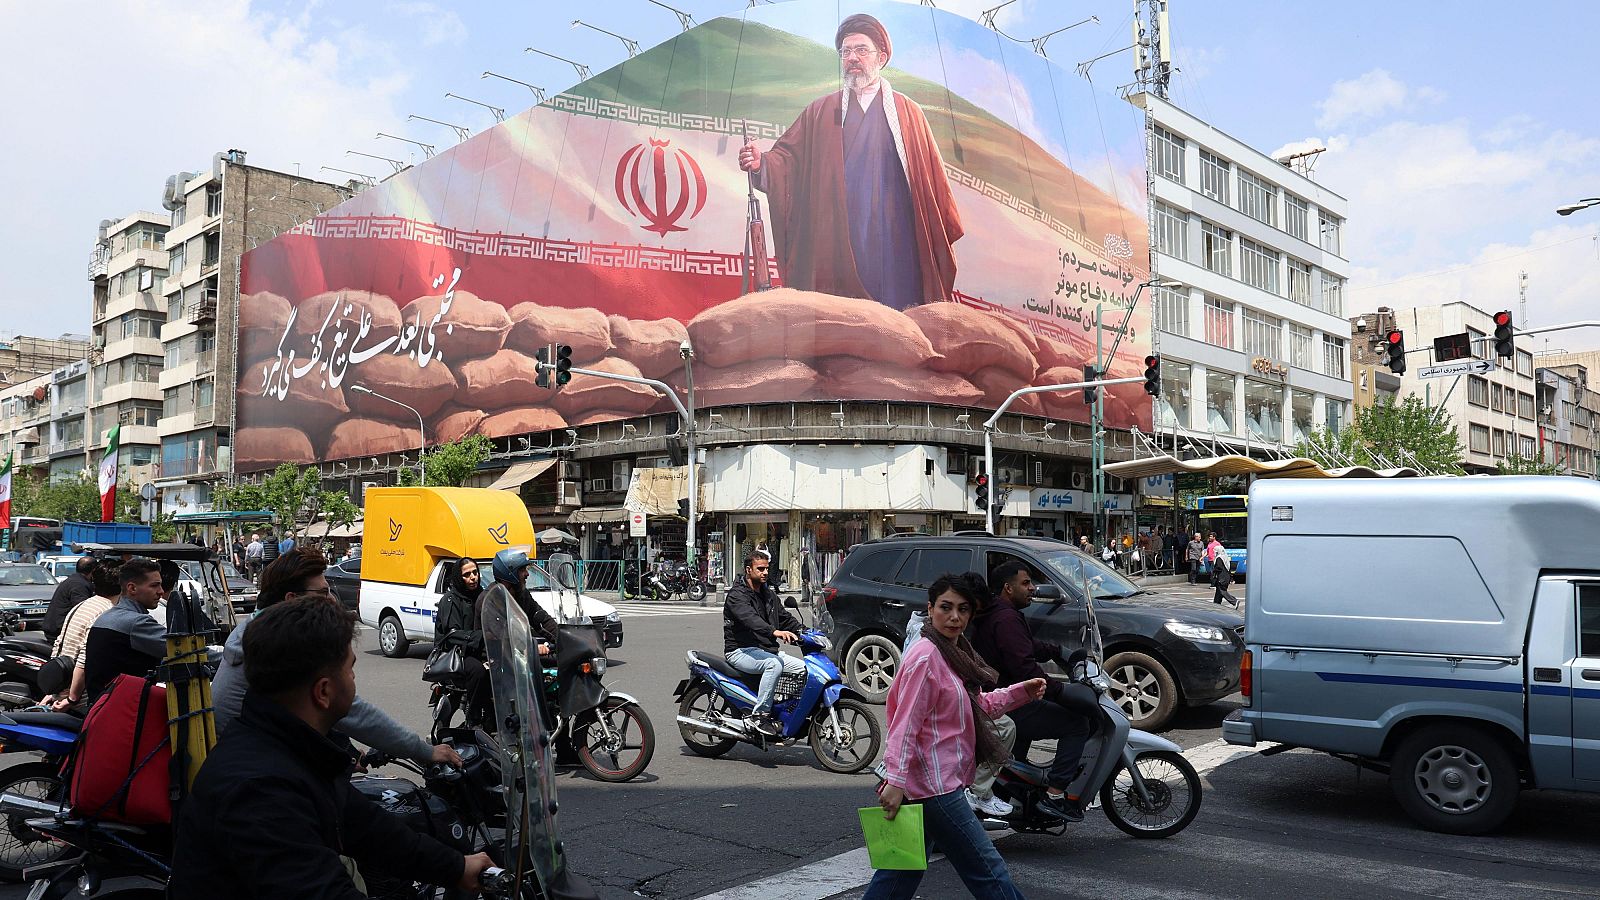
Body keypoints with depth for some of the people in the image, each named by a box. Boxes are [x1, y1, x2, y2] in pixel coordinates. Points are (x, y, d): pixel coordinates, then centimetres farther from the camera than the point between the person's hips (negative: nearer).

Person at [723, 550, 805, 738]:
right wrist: (774, 632, -46)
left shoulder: (769, 594, 19)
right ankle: (759, 715, -31)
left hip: (766, 649, 8)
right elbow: (749, 618, -29)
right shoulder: (737, 594, -10)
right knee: (774, 664, -36)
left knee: (805, 667, -6)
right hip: (741, 651, -8)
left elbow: (785, 617, 21)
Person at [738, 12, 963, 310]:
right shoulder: (820, 112, 16)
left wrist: (943, 237, 6)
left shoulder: (908, 113, 13)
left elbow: (930, 176, 10)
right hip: (836, 246, 0)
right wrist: (761, 163, -15)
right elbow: (788, 157, 7)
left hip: (895, 246, 0)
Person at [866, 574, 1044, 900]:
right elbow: (905, 723, -21)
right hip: (934, 784, -10)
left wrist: (1022, 691, 9)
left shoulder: (956, 652, 14)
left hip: (932, 784, 10)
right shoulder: (926, 657, -16)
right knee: (988, 871, 0)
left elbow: (980, 706, 21)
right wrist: (894, 781, -25)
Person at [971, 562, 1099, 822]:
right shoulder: (1007, 619, -18)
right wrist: (1059, 690, -26)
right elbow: (1023, 666, -29)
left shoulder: (990, 615, 16)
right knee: (1077, 724, -8)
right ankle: (1055, 795, -12)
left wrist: (1055, 650, 18)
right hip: (1008, 708, -11)